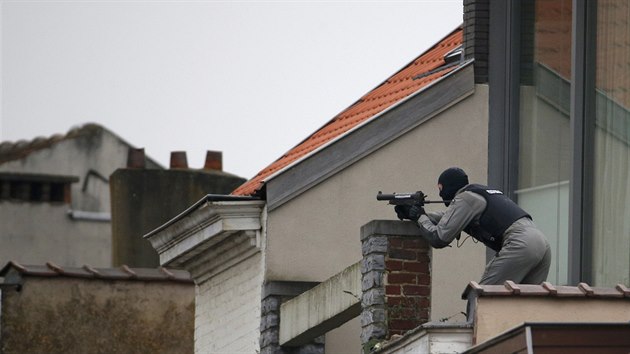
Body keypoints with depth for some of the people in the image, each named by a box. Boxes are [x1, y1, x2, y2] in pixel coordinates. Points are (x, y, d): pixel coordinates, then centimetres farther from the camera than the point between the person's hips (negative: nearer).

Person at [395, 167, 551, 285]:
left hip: (519, 245, -9)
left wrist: (419, 217, 13)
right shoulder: (480, 193, 29)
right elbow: (447, 217, 40)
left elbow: (440, 238, -2)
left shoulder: (464, 198, 1)